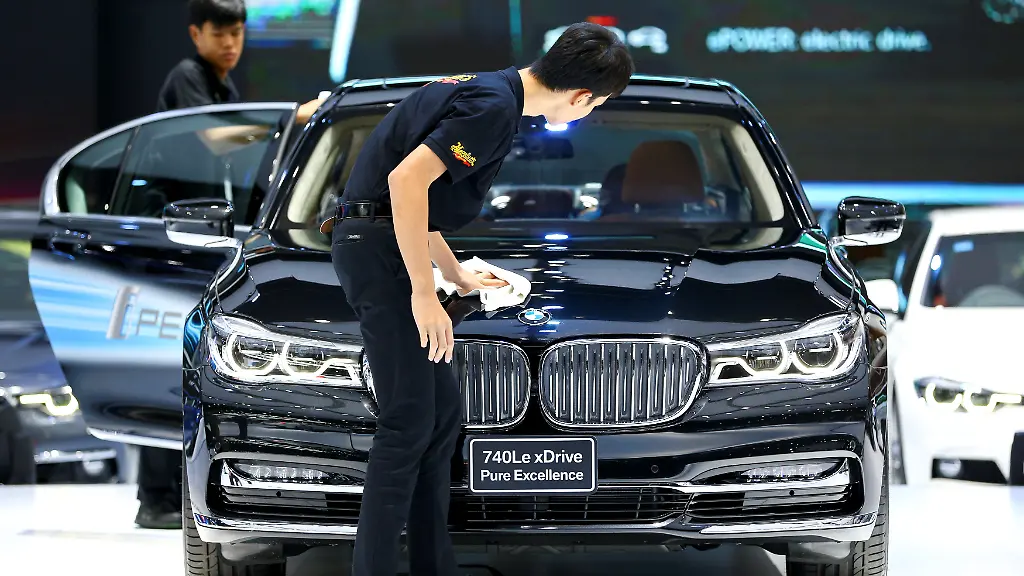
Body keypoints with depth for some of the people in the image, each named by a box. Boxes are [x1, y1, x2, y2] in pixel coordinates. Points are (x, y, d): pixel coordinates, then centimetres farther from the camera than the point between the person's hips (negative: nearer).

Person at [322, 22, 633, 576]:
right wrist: (423, 294, -22)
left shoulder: (488, 91, 16)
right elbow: (407, 179, -26)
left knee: (442, 412, 11)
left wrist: (457, 273, 38)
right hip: (376, 242, -10)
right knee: (410, 421, -11)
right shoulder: (495, 105, -16)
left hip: (385, 244, 10)